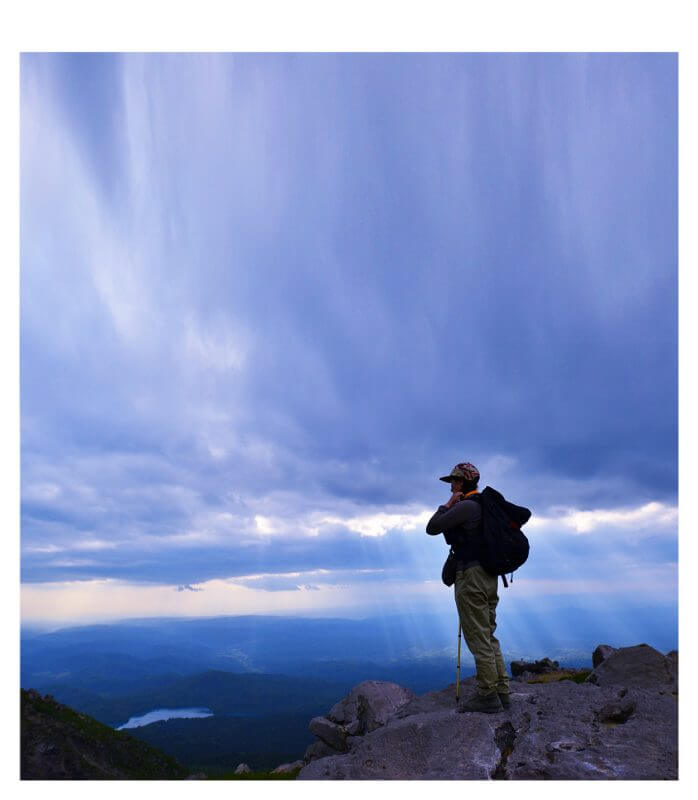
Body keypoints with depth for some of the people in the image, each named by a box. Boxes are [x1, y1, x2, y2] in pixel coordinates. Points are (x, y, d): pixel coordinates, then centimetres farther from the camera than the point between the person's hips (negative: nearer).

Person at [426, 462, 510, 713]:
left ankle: (488, 696, 1)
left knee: (478, 638, -4)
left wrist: (447, 504, -4)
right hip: (489, 577, 10)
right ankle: (501, 691, 17)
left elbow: (432, 528, -14)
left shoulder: (465, 506, -14)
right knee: (489, 636, 14)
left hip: (471, 576, -10)